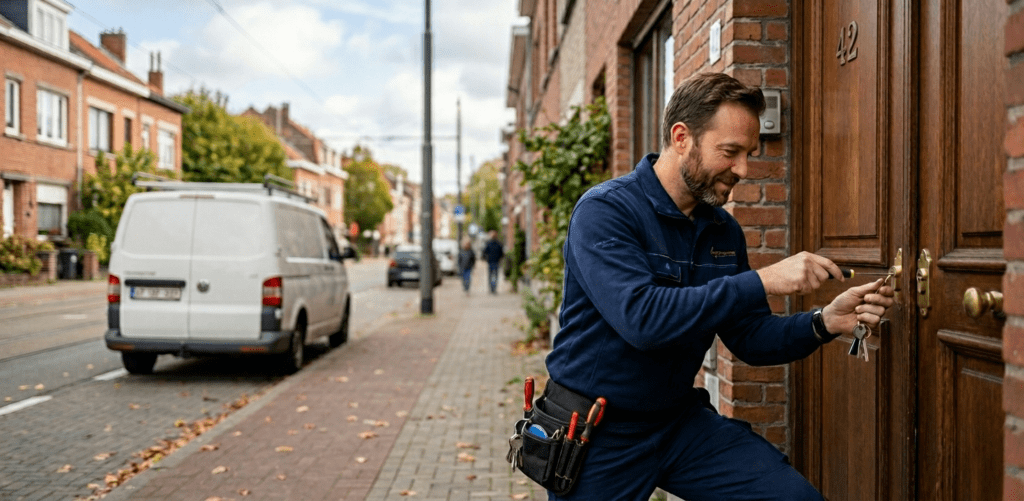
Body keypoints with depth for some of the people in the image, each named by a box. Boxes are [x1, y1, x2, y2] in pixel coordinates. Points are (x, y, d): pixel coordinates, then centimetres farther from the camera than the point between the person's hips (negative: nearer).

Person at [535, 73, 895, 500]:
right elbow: (642, 319, -32)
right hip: (597, 433, -5)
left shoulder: (724, 231, 2)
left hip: (680, 418, 5)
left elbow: (750, 339, 5)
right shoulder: (604, 211, -18)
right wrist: (763, 282, -30)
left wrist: (825, 323, -12)